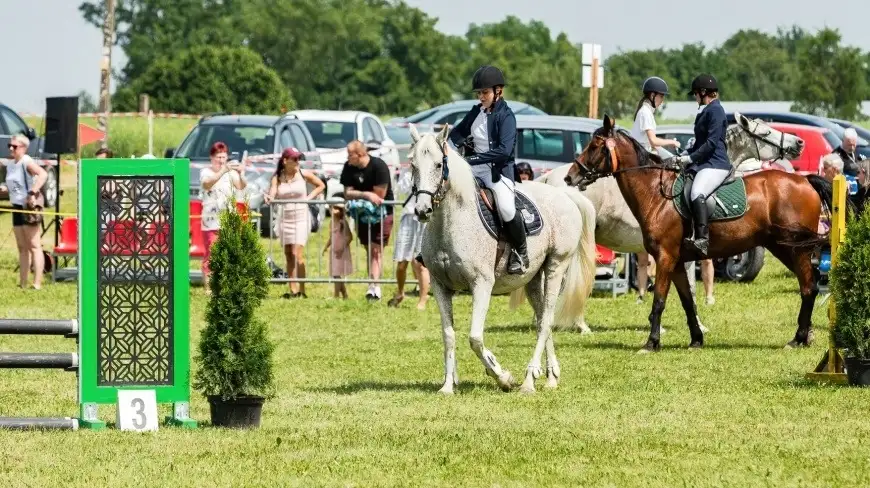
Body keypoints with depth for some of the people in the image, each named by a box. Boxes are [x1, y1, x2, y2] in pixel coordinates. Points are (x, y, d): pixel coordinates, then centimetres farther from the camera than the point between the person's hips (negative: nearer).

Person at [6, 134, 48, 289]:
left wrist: (33, 193, -35)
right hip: (17, 208, 9)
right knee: (22, 248, 12)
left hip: (29, 208, -9)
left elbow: (43, 174, -30)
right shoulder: (10, 165, 13)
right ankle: (22, 283, 16)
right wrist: (12, 201, 11)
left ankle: (37, 284, -10)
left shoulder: (26, 162, -14)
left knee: (34, 246, -8)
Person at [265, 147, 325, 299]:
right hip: (285, 218, 3)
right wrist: (269, 198, -35)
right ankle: (293, 290, 10)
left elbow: (321, 185, 10)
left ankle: (301, 290, -11)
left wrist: (310, 197, -3)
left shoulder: (303, 174, -1)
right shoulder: (277, 178, 1)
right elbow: (272, 193, -13)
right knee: (288, 255, 5)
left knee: (297, 253, -13)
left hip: (301, 217, -3)